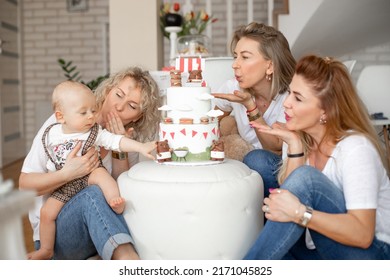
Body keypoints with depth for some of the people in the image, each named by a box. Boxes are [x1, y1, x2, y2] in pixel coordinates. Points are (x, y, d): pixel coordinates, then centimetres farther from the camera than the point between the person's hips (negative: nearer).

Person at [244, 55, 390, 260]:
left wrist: (299, 212, -38)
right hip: (319, 250, 6)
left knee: (305, 177, -29)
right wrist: (295, 147, -18)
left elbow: (362, 233, -27)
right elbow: (288, 196, -11)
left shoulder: (356, 148, -19)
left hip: (372, 253, -6)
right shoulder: (299, 137, 1)